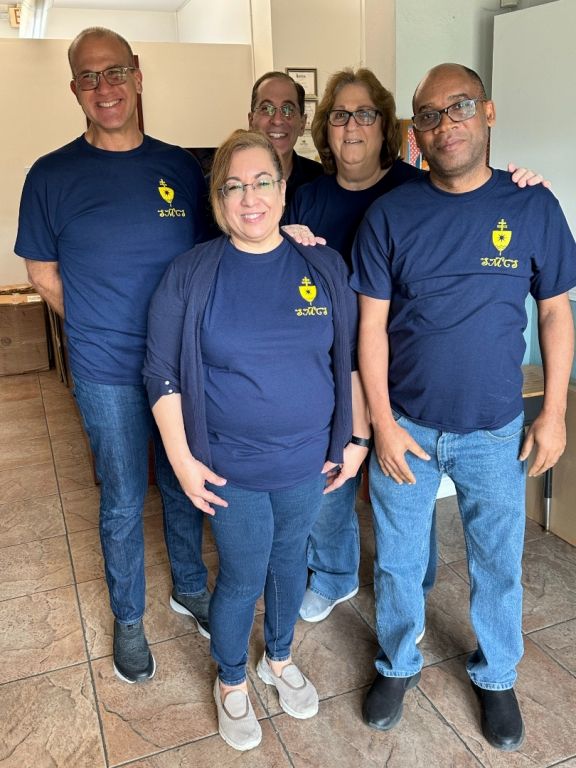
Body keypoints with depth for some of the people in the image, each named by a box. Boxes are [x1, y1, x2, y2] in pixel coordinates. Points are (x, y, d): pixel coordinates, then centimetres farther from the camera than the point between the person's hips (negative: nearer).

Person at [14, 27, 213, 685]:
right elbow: (43, 274, 3)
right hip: (109, 376, -2)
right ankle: (128, 617, 33)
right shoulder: (52, 176, -4)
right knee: (123, 502, 10)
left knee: (186, 486, 18)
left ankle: (190, 587, 42)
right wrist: (104, 331, 0)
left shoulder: (181, 167, 2)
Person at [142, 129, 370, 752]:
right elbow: (162, 372, -7)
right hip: (231, 467, -3)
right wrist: (182, 459, -10)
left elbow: (352, 359, 4)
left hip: (308, 462, 3)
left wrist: (355, 437, 2)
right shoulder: (190, 274, -10)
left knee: (289, 559, 21)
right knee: (242, 577, 10)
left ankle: (280, 659, 49)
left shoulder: (325, 267, -3)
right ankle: (231, 683, 40)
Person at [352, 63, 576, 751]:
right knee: (398, 560, 16)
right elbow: (372, 325, -6)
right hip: (406, 426, 0)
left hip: (496, 433, 1)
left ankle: (495, 675, 44)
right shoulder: (391, 215, -7)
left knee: (498, 563, 17)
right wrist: (382, 423, -9)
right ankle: (397, 663, 42)